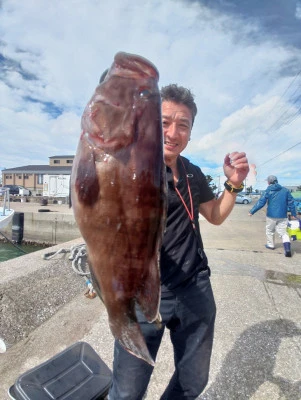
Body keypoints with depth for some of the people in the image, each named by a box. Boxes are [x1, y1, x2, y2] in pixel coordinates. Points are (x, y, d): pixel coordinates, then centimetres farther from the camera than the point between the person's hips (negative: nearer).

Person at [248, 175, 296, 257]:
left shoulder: (268, 191, -7)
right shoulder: (285, 190, 4)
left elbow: (261, 203, -11)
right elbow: (291, 202, 5)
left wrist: (252, 211, -6)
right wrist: (293, 214, 12)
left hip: (271, 215, -3)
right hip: (283, 216, 3)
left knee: (270, 230, 18)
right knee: (283, 232, 7)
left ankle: (270, 245, 31)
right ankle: (287, 249, -8)